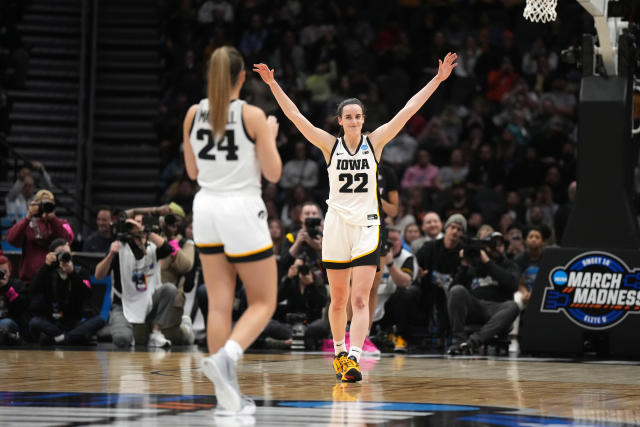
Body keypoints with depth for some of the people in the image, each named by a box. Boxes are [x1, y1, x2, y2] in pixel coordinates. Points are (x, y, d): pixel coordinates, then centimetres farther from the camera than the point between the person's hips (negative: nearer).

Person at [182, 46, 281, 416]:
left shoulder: (194, 115, 2)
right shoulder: (253, 116, -10)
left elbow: (192, 171, 12)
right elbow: (273, 173, -6)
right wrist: (271, 136, 9)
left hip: (207, 209, 5)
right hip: (242, 210, -5)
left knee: (219, 305, 7)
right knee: (263, 302, 5)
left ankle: (228, 395, 4)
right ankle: (225, 356, -22)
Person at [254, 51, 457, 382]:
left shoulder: (374, 143, 2)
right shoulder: (330, 145, 2)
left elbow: (408, 110, 0)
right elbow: (294, 115, -1)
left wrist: (438, 79, -3)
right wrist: (273, 85, -7)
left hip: (367, 226, -1)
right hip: (337, 226, 1)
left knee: (360, 299, -12)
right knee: (338, 300, 10)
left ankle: (353, 358, -21)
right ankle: (339, 353, 29)